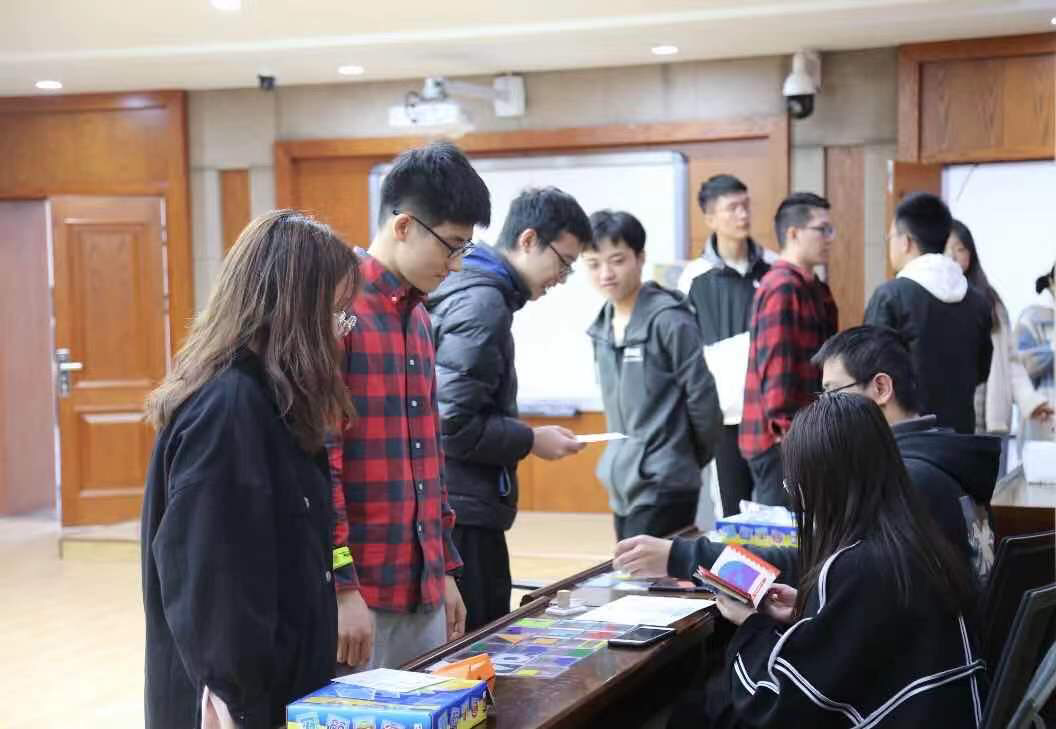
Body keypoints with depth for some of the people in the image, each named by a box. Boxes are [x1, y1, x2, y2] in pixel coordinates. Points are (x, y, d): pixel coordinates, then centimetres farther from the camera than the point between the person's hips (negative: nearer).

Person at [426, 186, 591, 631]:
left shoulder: (469, 290, 14)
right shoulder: (482, 302, -15)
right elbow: (455, 425, -21)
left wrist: (521, 435, 12)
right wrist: (531, 440, -10)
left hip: (463, 510, 10)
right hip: (465, 515, -10)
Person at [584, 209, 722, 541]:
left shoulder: (669, 321, -13)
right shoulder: (602, 328, 9)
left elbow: (702, 398, -10)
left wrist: (690, 460, 2)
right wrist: (618, 459, 12)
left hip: (663, 486, -7)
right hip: (623, 485, 7)